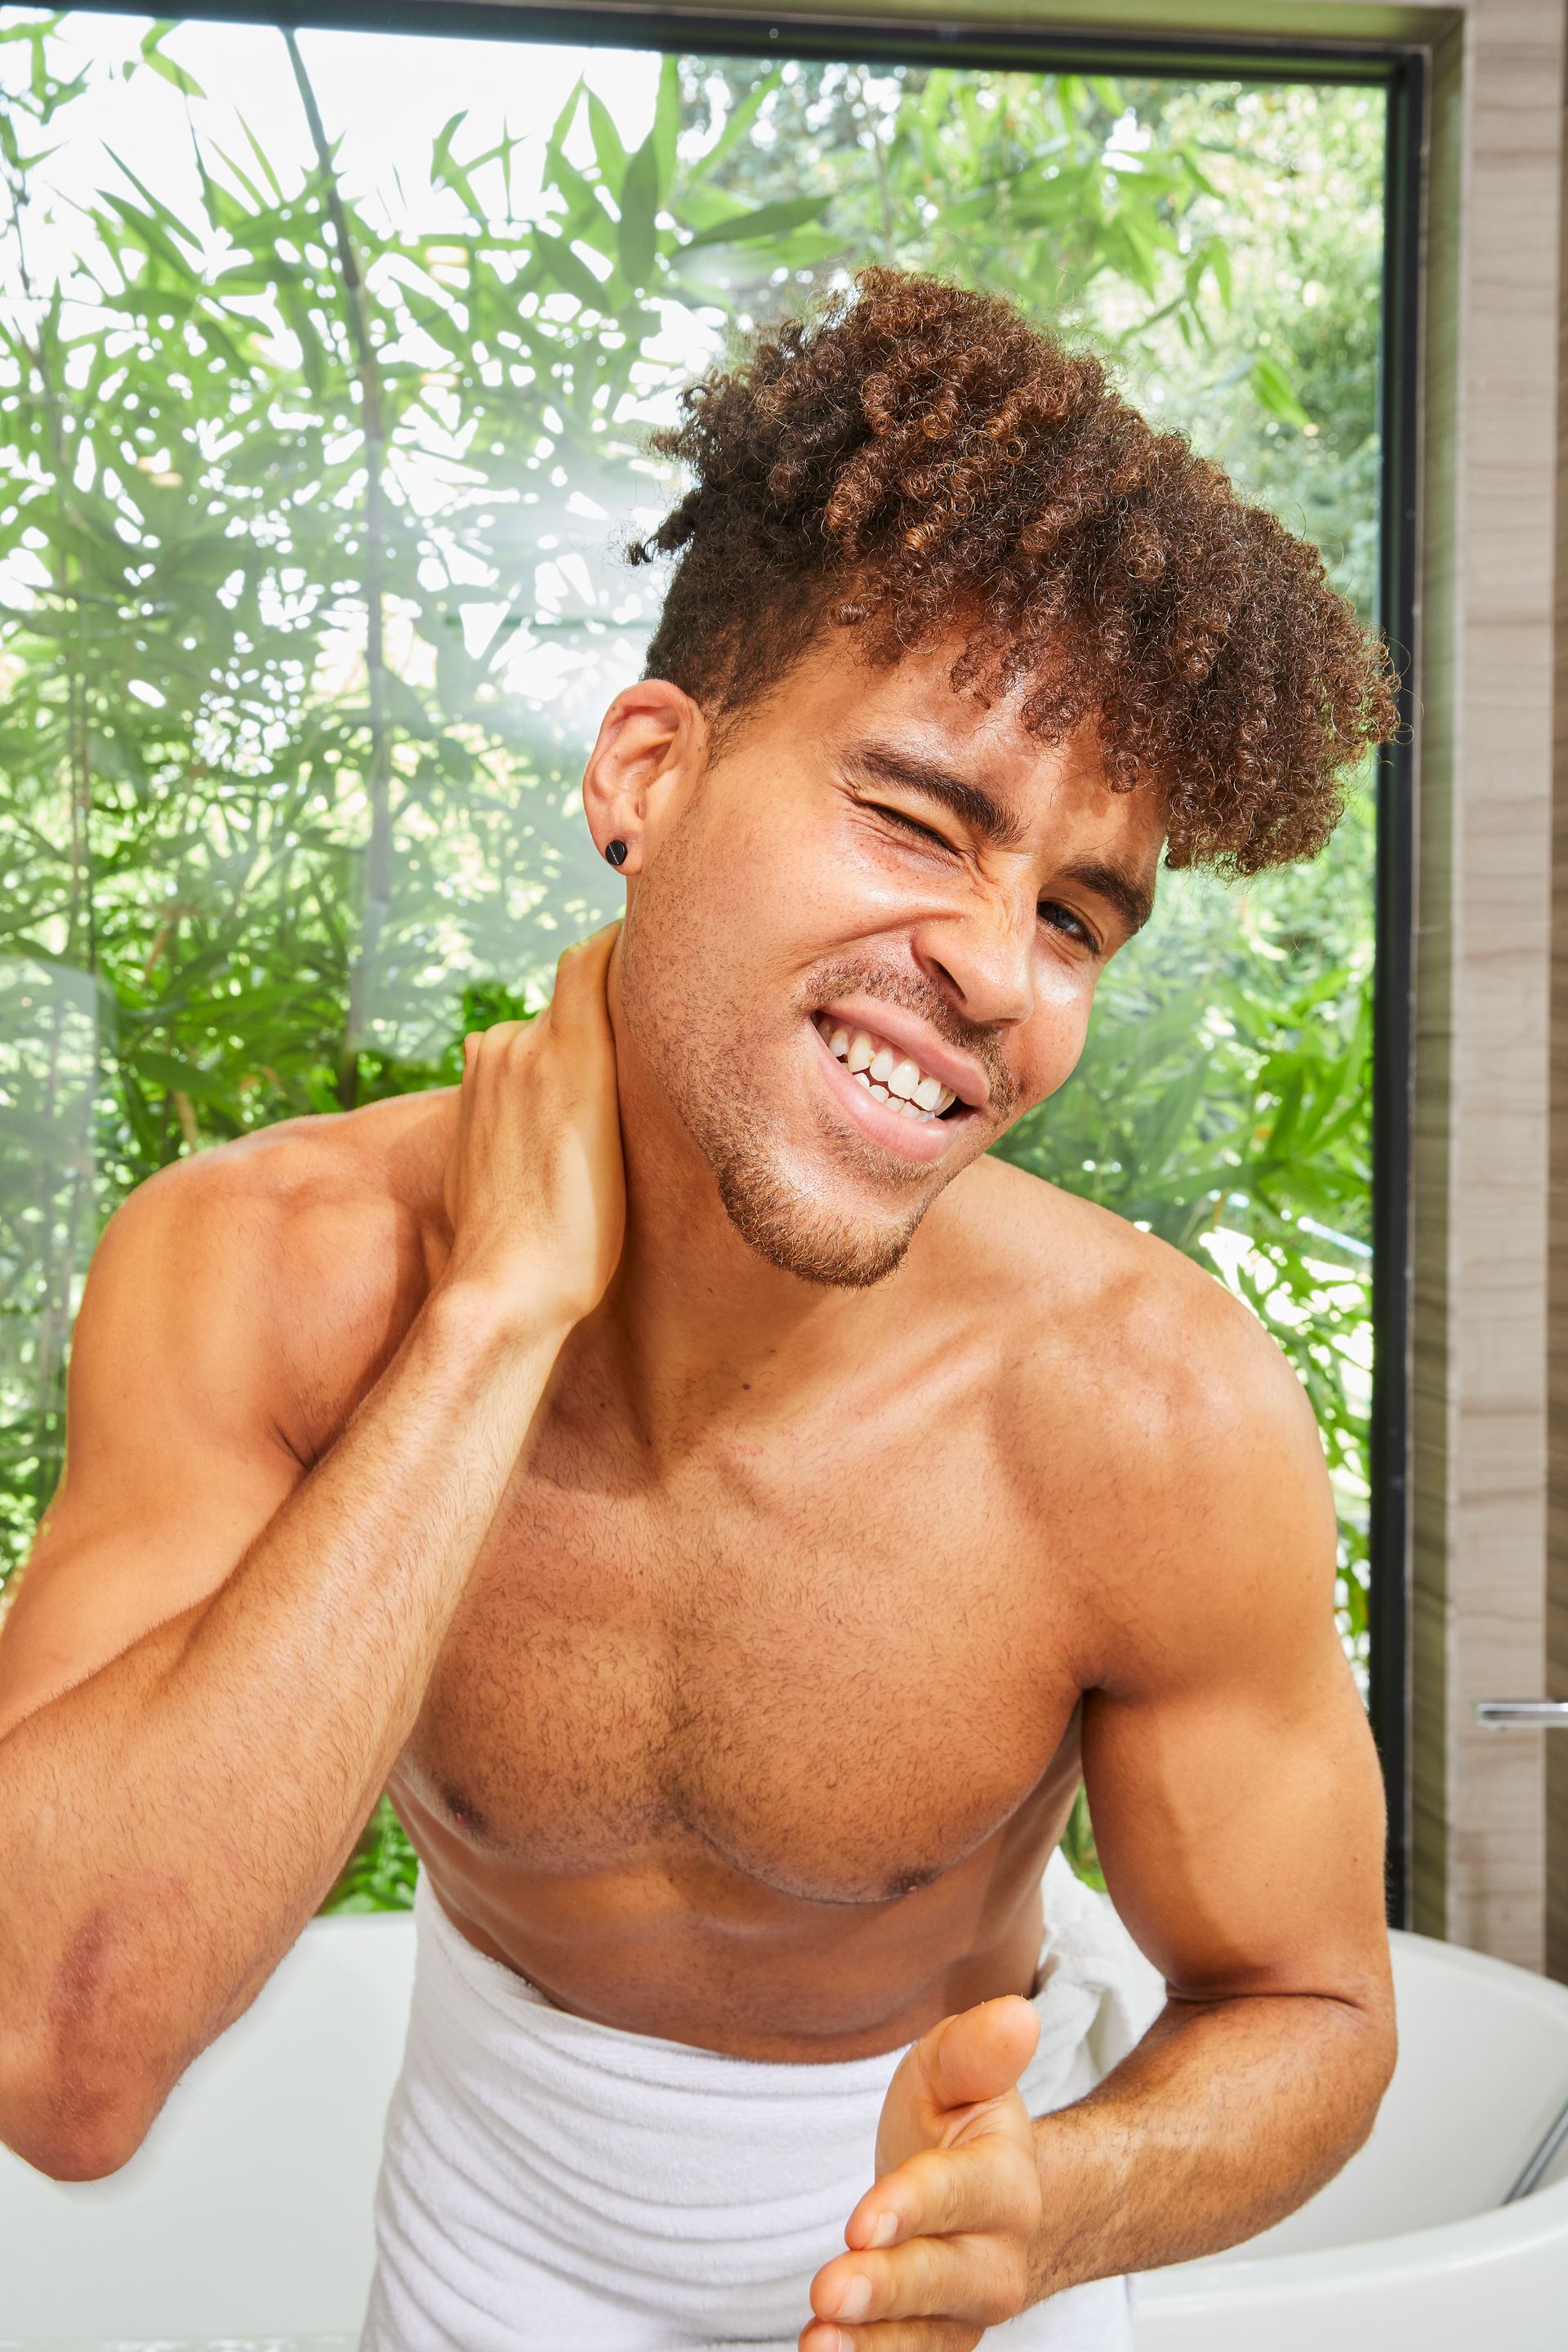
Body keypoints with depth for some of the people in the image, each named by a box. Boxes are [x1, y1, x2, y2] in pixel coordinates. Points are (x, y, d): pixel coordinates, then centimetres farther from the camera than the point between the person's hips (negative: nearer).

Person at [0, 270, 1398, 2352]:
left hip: (955, 2142, -1)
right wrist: (496, 1314, -40)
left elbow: (1304, 2009, -15)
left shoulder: (1166, 1420, -30)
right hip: (503, 2183, 2)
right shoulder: (259, 1279, -28)